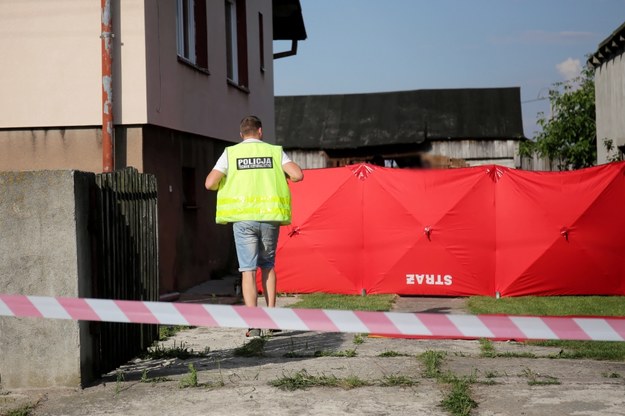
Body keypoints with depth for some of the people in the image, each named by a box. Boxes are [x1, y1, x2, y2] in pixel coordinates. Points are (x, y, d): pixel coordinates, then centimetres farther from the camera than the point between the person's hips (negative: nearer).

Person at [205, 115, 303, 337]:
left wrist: (225, 185, 18)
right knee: (268, 265, 20)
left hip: (243, 217, -1)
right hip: (270, 216, 1)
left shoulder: (231, 153, 5)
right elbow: (298, 175, -6)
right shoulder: (275, 151, 7)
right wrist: (282, 176, 16)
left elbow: (210, 183, -4)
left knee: (248, 269, 1)